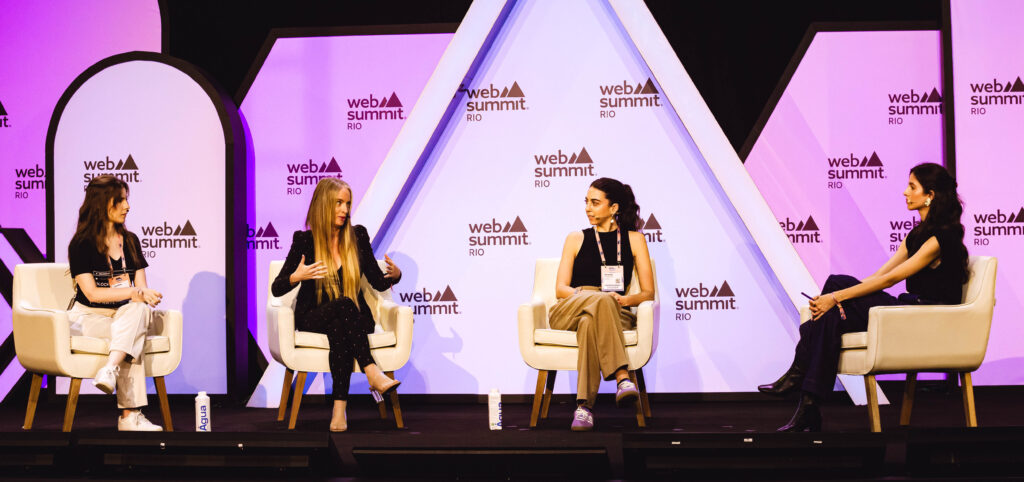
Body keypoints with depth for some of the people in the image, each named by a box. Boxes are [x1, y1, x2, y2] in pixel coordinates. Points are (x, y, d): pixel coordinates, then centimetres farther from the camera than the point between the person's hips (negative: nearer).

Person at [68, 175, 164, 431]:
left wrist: (143, 295, -14)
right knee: (134, 334, -34)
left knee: (138, 310, -34)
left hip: (126, 314, 4)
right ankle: (130, 416, -43)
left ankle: (110, 370, -48)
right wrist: (133, 292, -19)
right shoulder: (81, 244, -3)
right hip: (89, 317, -4)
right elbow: (92, 293, -12)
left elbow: (141, 288, 11)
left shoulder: (130, 241, 14)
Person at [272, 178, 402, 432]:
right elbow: (277, 289, -4)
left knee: (339, 330, -37)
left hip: (354, 317, 1)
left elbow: (378, 283, 7)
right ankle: (372, 373, -46)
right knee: (344, 304, -36)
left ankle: (340, 409, -45)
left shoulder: (358, 235, 4)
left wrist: (395, 275, -16)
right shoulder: (305, 240, -4)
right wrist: (296, 277, -25)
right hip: (313, 317, -1)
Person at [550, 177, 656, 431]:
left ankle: (584, 406, -49)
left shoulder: (634, 239, 16)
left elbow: (648, 293, 10)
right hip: (566, 313, 1)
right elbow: (560, 289, 7)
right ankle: (622, 377, -51)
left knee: (590, 323, -40)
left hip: (616, 314, 0)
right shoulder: (576, 239, 18)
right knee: (601, 299, -38)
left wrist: (625, 299, -14)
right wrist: (601, 297, -12)